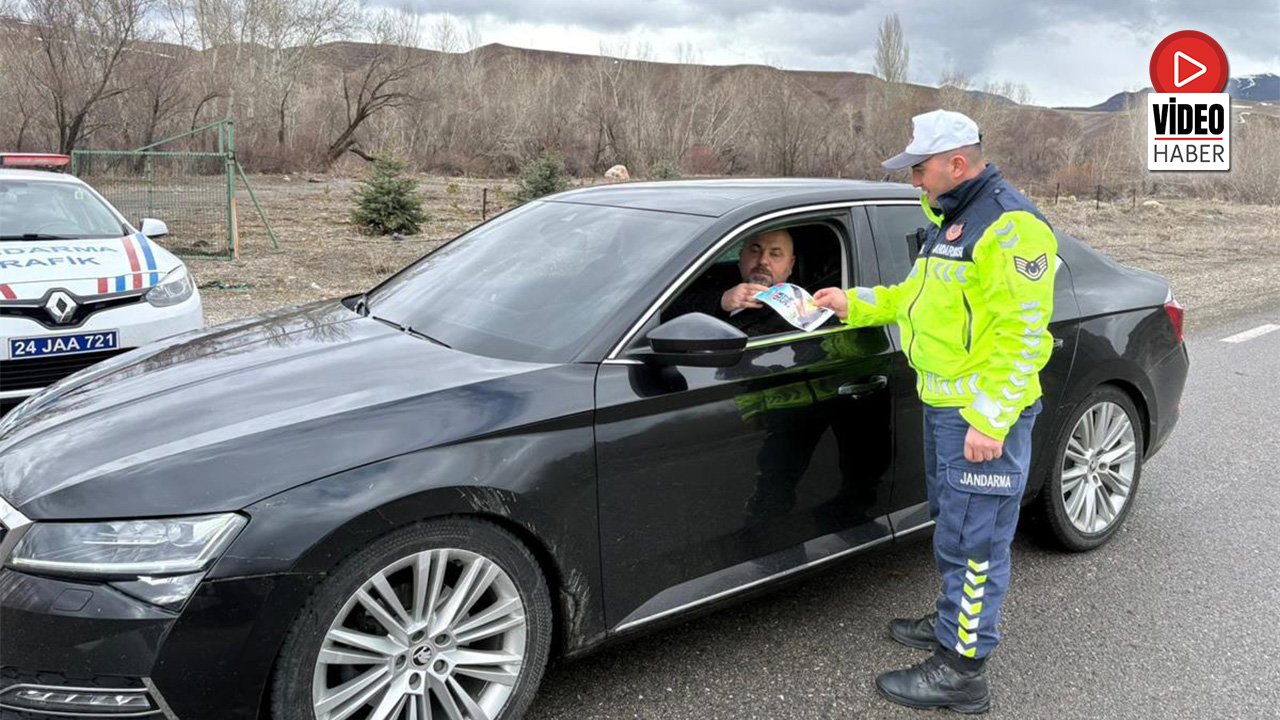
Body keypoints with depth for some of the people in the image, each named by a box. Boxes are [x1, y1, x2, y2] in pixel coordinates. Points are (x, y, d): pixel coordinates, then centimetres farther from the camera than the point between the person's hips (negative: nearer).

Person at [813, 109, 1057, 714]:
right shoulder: (949, 221, 15)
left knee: (973, 538, -2)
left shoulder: (1010, 226, -18)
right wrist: (855, 304, 17)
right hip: (942, 404, 10)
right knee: (953, 524, 22)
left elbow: (1024, 333, -22)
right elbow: (919, 294, 25)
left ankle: (961, 669, 8)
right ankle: (954, 620, 39)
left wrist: (990, 419, -25)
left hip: (983, 415, -10)